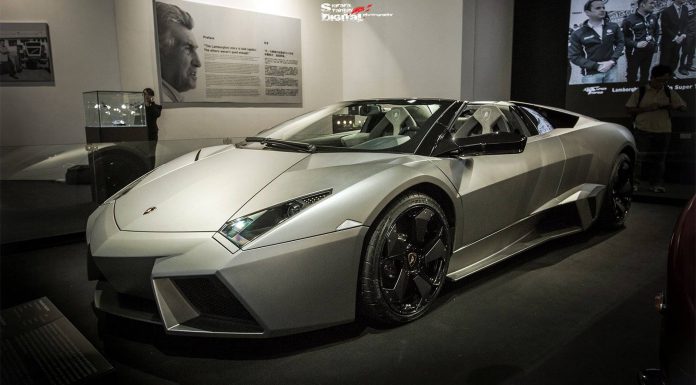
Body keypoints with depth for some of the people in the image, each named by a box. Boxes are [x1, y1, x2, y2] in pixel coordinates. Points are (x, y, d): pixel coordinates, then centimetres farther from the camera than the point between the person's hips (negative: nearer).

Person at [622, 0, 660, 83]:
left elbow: (657, 31, 22)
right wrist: (636, 44, -23)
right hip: (634, 52, -6)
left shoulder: (653, 17, 6)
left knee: (645, 75, 19)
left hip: (649, 51, 6)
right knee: (632, 76, 3)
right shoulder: (629, 19, -14)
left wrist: (654, 41, 9)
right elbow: (623, 37, -15)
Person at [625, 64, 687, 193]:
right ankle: (634, 182, 2)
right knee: (640, 157, -6)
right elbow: (630, 109, 0)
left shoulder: (670, 93, 9)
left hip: (663, 131, 3)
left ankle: (656, 184, 15)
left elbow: (683, 106, 13)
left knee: (658, 158, 7)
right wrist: (647, 108, -14)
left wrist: (671, 106, -9)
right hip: (643, 130, -3)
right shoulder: (640, 92, 2)